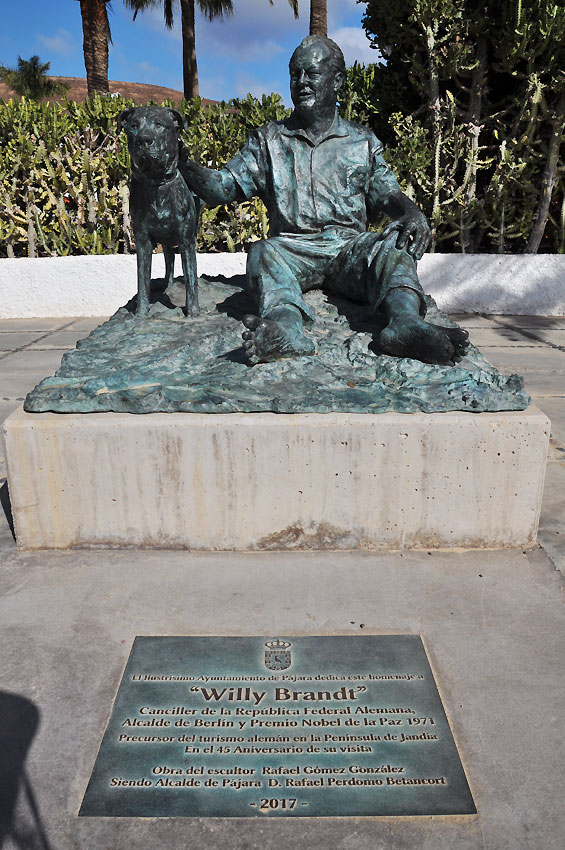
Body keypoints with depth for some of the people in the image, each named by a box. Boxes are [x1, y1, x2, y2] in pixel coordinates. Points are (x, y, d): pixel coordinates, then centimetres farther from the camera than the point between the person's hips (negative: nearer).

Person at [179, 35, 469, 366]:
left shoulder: (362, 141, 18)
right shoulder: (269, 140, 17)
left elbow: (386, 192, 8)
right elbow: (225, 187, 10)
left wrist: (413, 213, -15)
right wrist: (187, 167, -9)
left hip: (350, 248, 1)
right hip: (293, 248, 0)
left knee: (393, 245, -29)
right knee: (264, 253, -33)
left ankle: (406, 322, -55)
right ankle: (286, 326, -61)